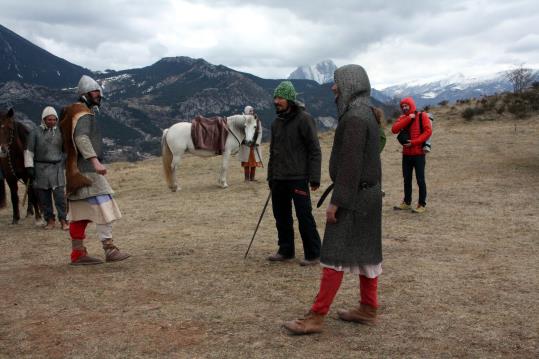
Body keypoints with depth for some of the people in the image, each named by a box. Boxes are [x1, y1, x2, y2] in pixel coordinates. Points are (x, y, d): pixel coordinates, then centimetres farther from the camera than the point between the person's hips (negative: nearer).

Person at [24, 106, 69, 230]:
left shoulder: (60, 132, 6)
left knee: (60, 195, -7)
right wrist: (29, 166, -3)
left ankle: (63, 220, -1)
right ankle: (50, 220, 15)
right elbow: (29, 150, 1)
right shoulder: (35, 132, 0)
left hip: (57, 168, 0)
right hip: (41, 168, 0)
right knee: (44, 196, 4)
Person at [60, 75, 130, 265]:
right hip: (87, 169, -10)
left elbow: (66, 143, 23)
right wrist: (95, 161, -35)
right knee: (102, 207, -11)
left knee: (80, 213, 9)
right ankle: (109, 249, -11)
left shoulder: (74, 113, 20)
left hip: (76, 170, 10)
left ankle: (78, 253, 12)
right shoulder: (84, 114, -10)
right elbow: (82, 138, -26)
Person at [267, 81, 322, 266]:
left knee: (304, 216, -4)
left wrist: (314, 178, -15)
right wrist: (270, 177, 19)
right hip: (279, 179, 7)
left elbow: (315, 150, -10)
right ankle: (286, 250, 25)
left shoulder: (304, 119, -8)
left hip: (298, 178, -7)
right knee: (281, 216, 12)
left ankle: (313, 254, 7)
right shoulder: (276, 122, 13)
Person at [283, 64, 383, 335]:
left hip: (353, 196, -10)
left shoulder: (354, 118, -18)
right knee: (365, 252, 13)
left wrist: (336, 201, -22)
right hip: (367, 193, 10)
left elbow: (350, 164, -23)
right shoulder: (365, 114, 13)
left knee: (335, 254, -7)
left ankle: (316, 317, -3)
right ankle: (368, 309, 22)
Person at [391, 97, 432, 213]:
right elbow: (394, 129, -7)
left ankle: (422, 204, 4)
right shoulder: (402, 118, 11)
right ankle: (407, 202, 23)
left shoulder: (422, 116, -2)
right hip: (406, 154, 5)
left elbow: (428, 131, -11)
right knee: (407, 179, 12)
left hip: (418, 153, -5)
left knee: (420, 180, -3)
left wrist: (414, 142, -17)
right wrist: (408, 119, -12)